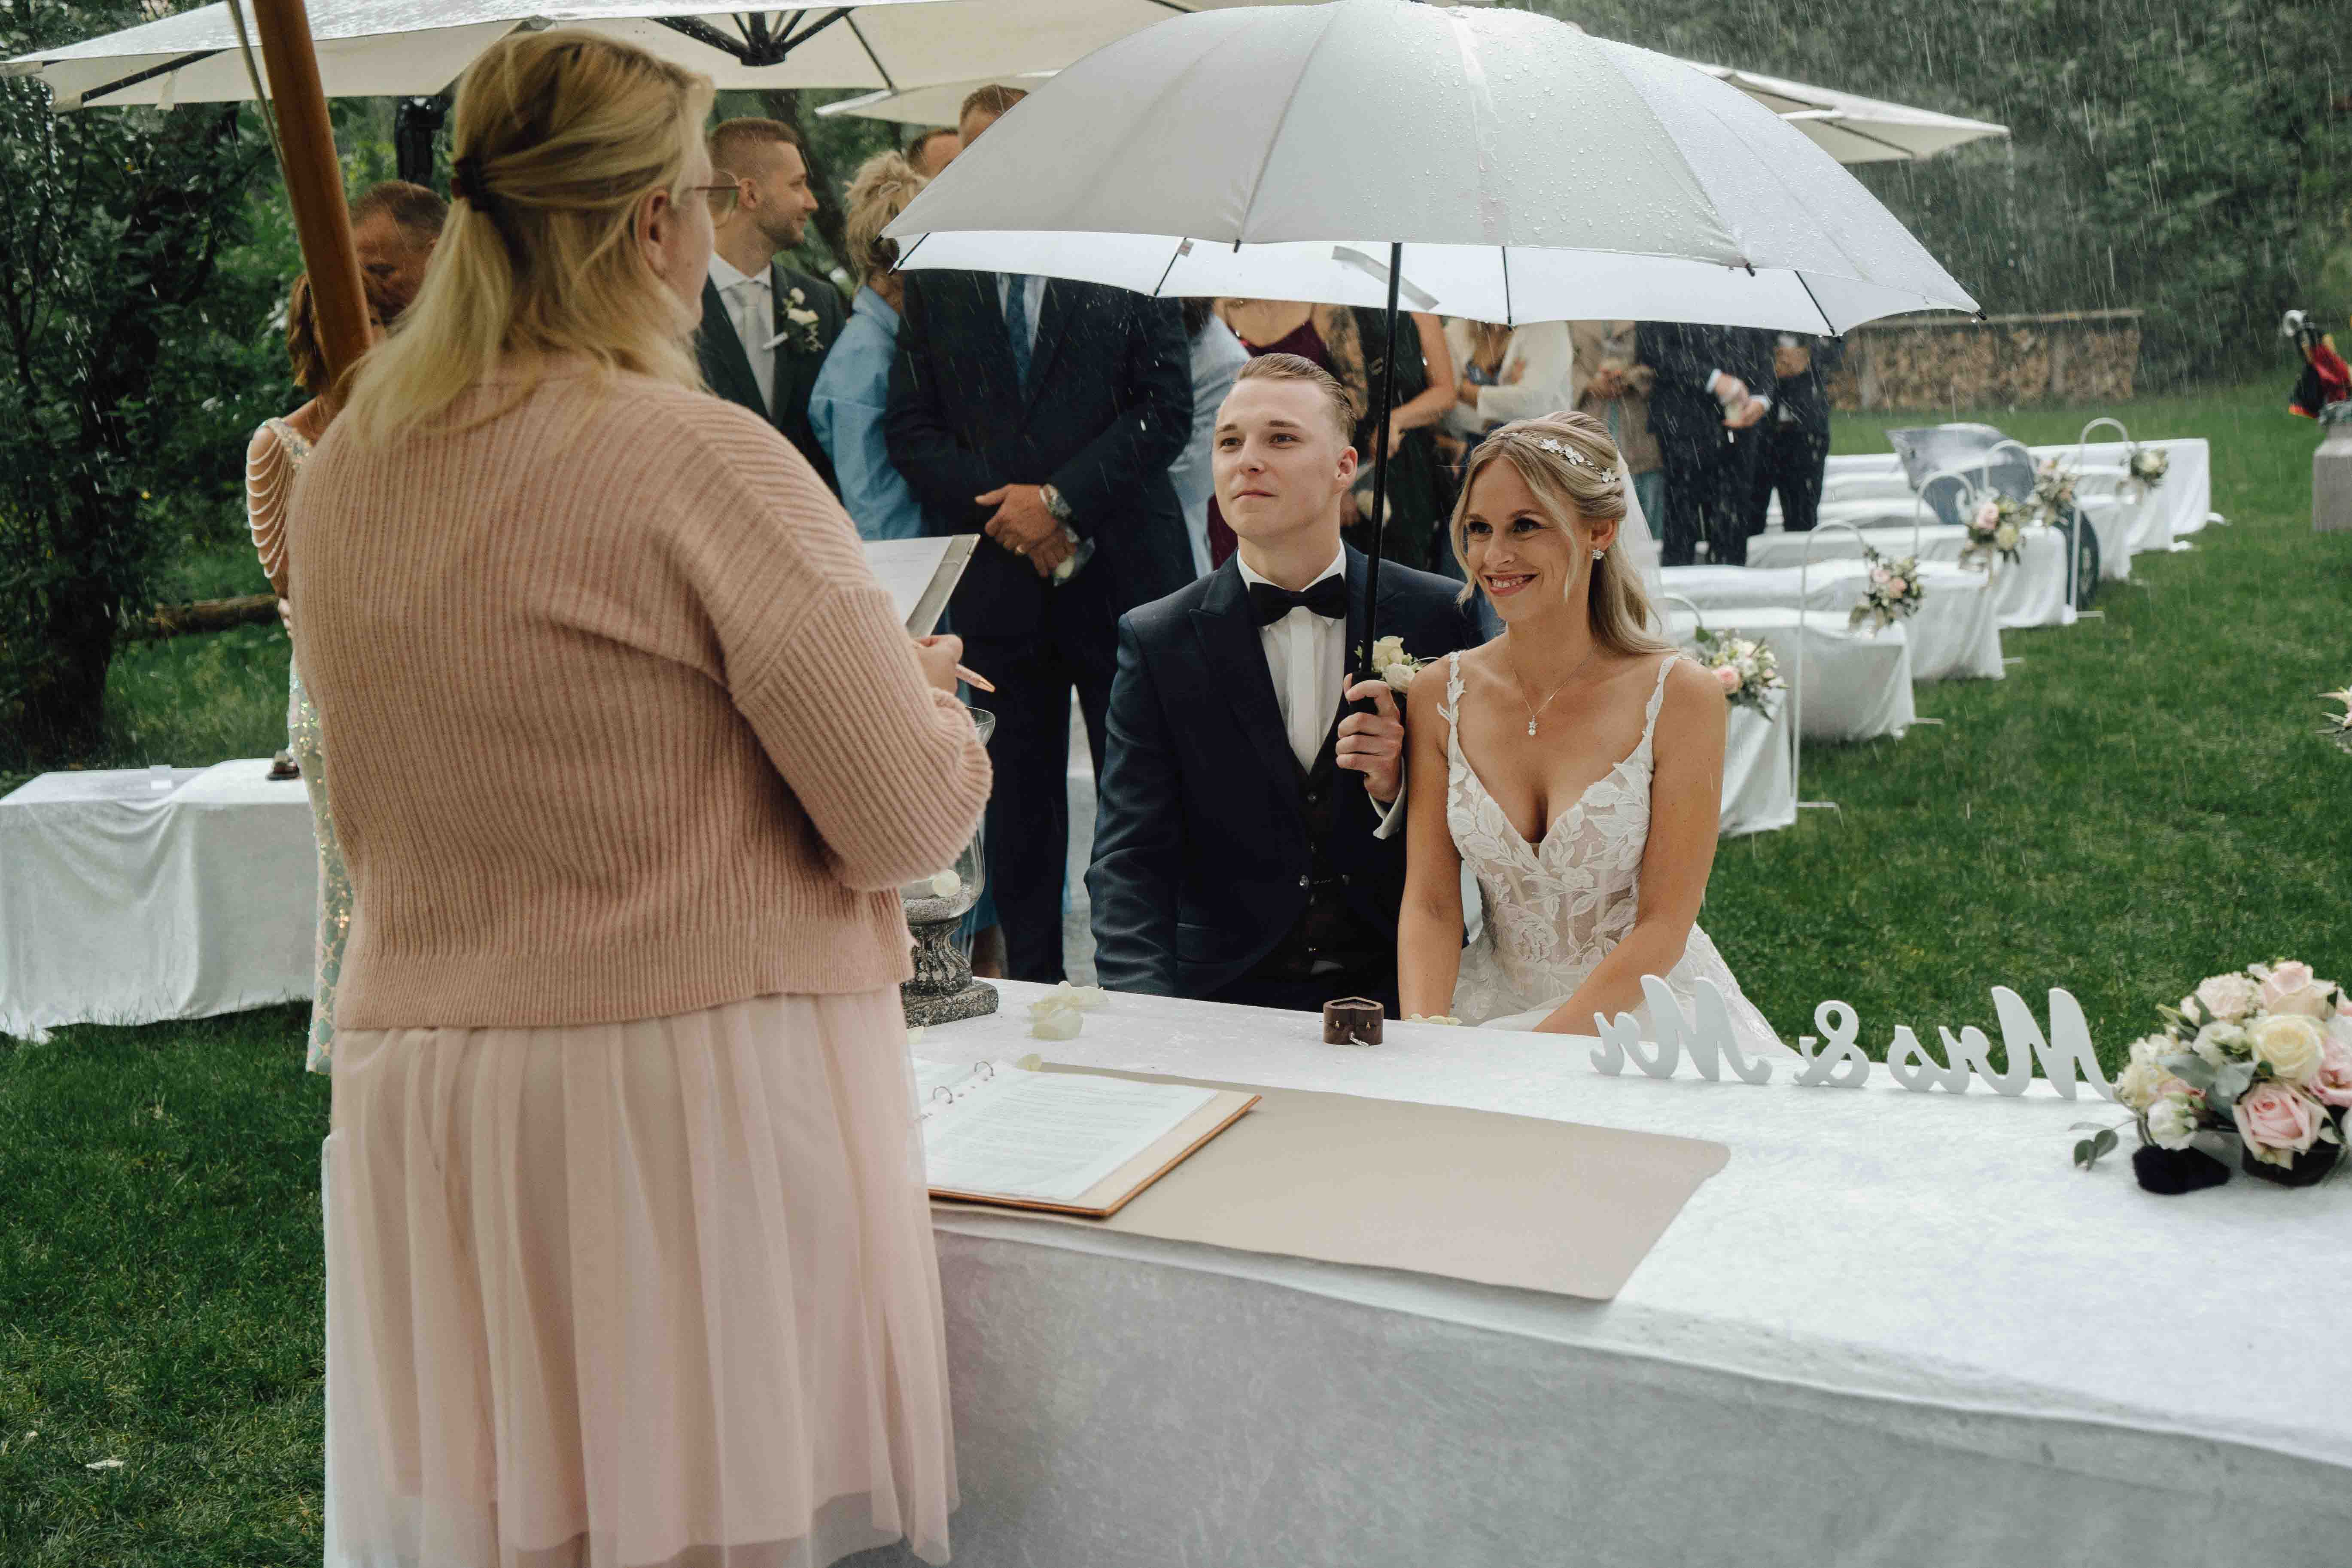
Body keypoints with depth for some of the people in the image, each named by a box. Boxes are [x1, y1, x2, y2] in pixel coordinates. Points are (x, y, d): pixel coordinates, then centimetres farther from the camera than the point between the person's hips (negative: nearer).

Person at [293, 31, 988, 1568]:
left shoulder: (336, 479, 7)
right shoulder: (707, 461, -13)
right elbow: (914, 820, -13)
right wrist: (927, 682, 10)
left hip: (425, 1109, 6)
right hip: (701, 1102, -6)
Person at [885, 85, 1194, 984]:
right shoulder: (936, 283, 10)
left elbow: (1165, 410, -3)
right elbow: (911, 428, 6)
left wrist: (1060, 497, -12)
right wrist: (1000, 510, -9)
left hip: (1120, 570, -2)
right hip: (998, 578, 2)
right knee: (1019, 796, 8)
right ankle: (1030, 981, 17)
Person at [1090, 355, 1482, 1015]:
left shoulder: (1436, 615, 4)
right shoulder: (1158, 641, 3)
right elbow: (1129, 857, -3)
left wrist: (1397, 788, -13)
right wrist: (1147, 1022, -20)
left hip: (1399, 991, 0)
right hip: (1225, 999, 0)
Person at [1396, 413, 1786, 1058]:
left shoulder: (1680, 696, -10)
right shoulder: (1440, 695, 0)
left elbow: (1663, 925, -11)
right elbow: (1430, 905, -1)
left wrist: (1536, 1047, -20)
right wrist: (1425, 1042, -18)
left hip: (1646, 1014, -2)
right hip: (1494, 1006, 3)